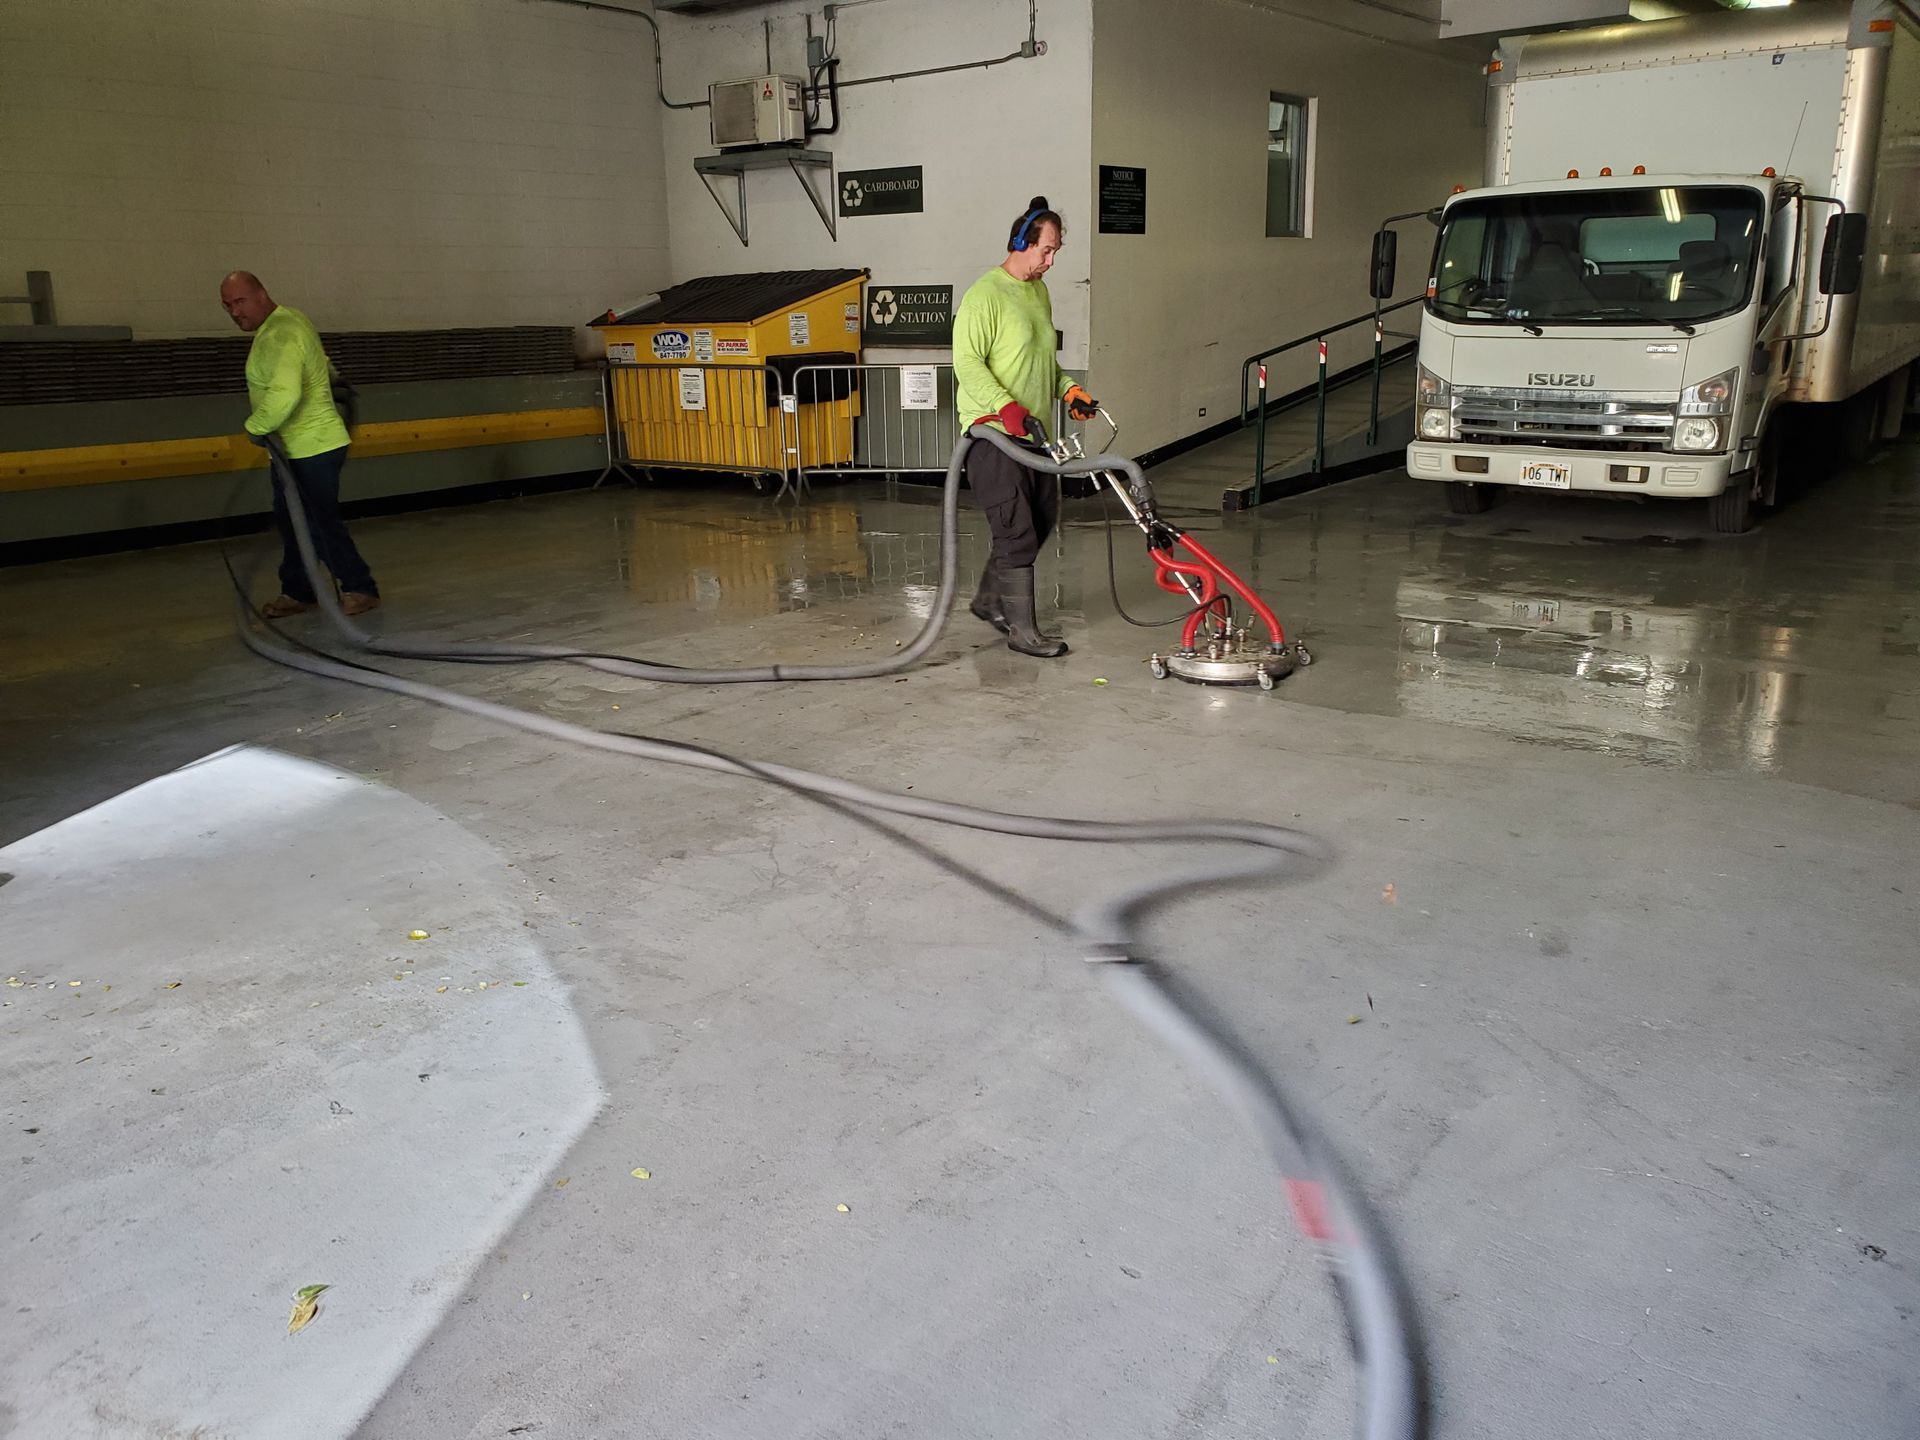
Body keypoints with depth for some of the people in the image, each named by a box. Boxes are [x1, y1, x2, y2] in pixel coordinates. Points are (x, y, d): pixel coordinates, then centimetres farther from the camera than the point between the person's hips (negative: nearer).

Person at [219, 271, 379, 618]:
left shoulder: (279, 336, -21)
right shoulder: (288, 318, 12)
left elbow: (283, 395, -35)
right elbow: (324, 367, 27)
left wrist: (256, 427, -21)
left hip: (313, 448, -11)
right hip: (296, 446, 11)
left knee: (322, 523, -4)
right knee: (290, 520, 16)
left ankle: (360, 589, 7)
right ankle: (297, 591, 25)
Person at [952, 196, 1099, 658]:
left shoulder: (1039, 291, 15)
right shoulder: (986, 294, -14)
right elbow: (967, 362, -19)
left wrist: (1068, 390, 10)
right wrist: (1005, 405, -29)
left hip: (1030, 432, 10)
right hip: (993, 433, -10)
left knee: (1043, 516, 16)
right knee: (1018, 531, -8)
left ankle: (989, 599, 30)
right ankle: (1023, 631, 1)